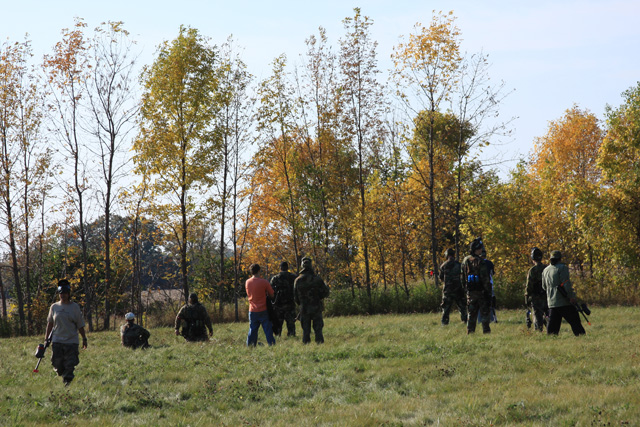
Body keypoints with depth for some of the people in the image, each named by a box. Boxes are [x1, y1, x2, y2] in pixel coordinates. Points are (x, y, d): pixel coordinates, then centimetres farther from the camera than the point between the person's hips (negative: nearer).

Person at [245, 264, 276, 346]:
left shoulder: (247, 282, 3)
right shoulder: (264, 282, -11)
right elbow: (272, 295, -5)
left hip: (252, 311, 4)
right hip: (263, 310, -4)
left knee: (252, 330, 8)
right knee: (268, 329, 1)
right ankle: (271, 345, -1)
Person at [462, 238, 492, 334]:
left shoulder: (465, 260, 5)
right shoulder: (480, 261, -15)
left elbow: (463, 276, 11)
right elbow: (485, 278, -16)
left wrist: (465, 288, 18)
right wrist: (488, 290, -10)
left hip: (470, 291, 6)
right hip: (481, 290, -6)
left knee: (471, 312, 12)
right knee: (485, 312, 3)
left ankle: (470, 331, 11)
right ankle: (486, 331, 2)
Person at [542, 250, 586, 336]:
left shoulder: (545, 270, 13)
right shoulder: (562, 268, -7)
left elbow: (544, 287, 21)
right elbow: (566, 284, -16)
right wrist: (572, 296, -16)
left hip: (551, 302, 6)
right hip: (564, 302, -6)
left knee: (553, 323, 6)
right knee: (575, 321, -1)